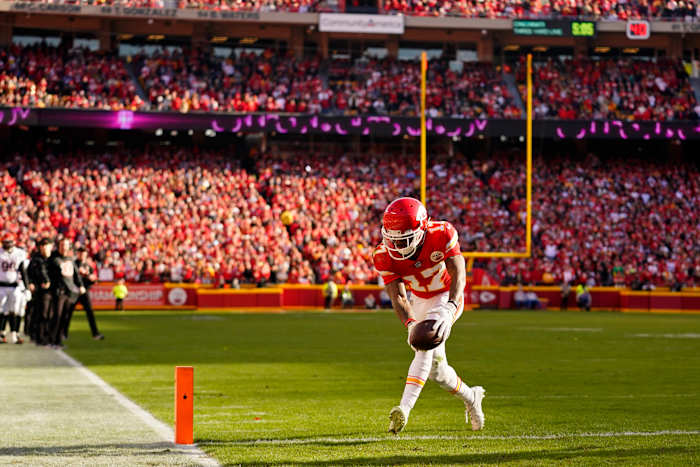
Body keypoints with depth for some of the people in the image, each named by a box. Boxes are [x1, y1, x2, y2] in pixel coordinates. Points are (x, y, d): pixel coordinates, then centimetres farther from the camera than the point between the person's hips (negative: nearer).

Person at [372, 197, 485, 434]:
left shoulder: (441, 234, -29)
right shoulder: (384, 256, -22)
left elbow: (458, 273, -35)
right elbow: (398, 296, -25)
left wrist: (449, 309, -52)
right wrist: (410, 324, -45)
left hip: (447, 296, -5)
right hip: (420, 301, 5)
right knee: (435, 368, 7)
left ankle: (405, 408, -37)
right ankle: (470, 396, 36)